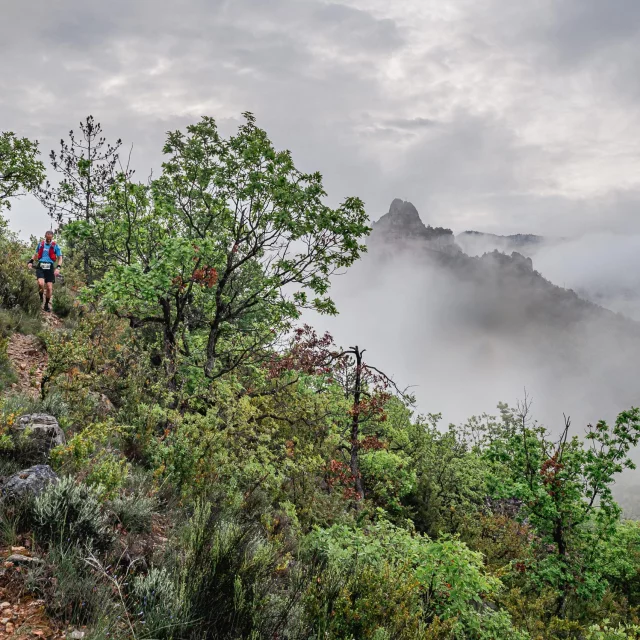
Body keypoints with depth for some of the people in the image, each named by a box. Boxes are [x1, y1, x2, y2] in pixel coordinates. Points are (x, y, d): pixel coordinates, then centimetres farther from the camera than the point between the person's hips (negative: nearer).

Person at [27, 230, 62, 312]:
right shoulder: (40, 244, 8)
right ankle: (41, 297, 4)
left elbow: (60, 258, 1)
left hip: (50, 267, 0)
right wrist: (31, 261, 7)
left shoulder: (55, 246, 0)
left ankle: (47, 304, 14)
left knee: (49, 288, -4)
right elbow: (36, 254, 23)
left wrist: (58, 268, -14)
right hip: (40, 266, 1)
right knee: (41, 283, -25)